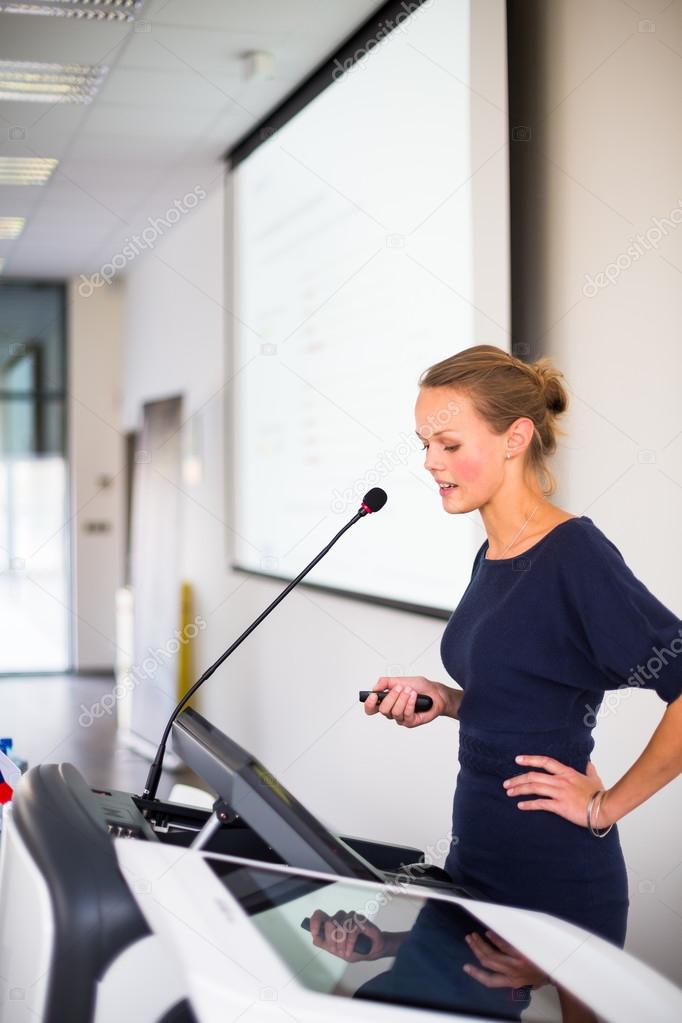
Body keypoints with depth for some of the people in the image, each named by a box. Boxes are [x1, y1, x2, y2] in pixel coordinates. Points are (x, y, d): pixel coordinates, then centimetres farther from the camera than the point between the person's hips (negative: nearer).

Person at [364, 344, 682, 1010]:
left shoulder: (574, 554, -19)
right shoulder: (492, 556, 7)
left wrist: (607, 805, -18)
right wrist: (441, 699, 3)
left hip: (553, 881, -8)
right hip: (477, 856, 9)